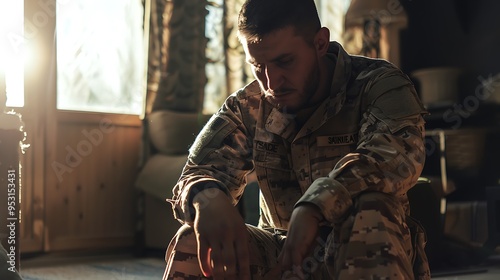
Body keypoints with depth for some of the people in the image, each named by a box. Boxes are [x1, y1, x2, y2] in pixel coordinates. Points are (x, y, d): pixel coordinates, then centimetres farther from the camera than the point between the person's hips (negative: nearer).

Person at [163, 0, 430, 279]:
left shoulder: (378, 84, -11)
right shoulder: (248, 107, 0)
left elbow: (400, 152, -31)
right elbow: (201, 172, -7)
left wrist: (313, 207, -46)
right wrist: (206, 197, -33)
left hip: (371, 254, -1)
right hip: (283, 252, 1)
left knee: (370, 213, -35)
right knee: (192, 243, -25)